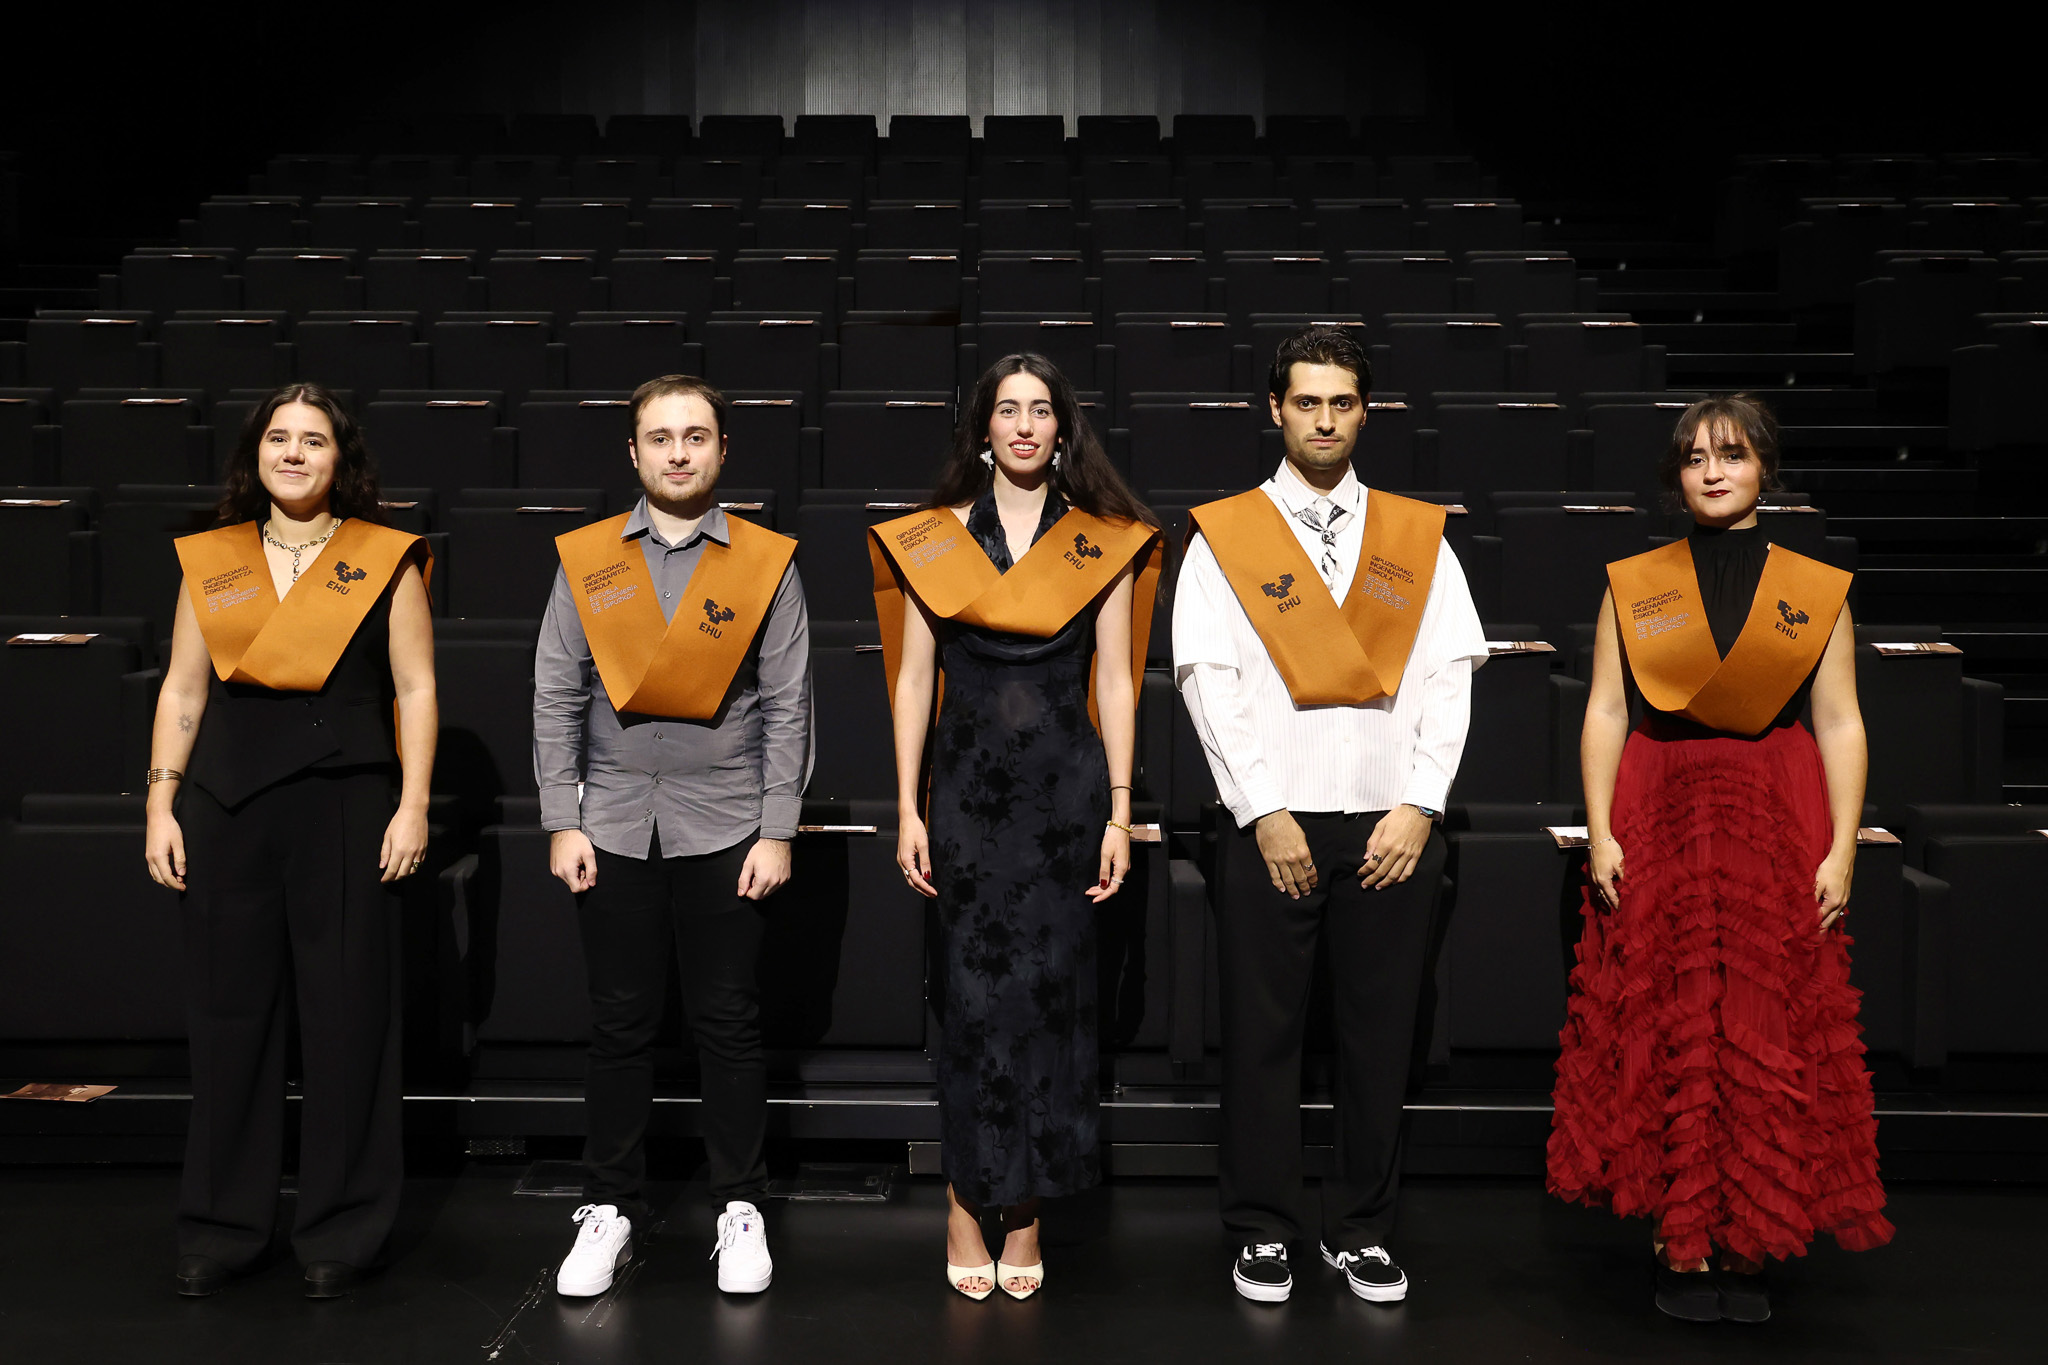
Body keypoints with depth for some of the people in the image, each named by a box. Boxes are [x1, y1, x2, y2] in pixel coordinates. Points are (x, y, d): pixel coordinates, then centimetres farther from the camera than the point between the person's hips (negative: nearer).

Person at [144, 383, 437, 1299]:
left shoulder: (385, 561, 4)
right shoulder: (210, 561, 12)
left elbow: (416, 689, 1)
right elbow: (182, 690, 12)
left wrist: (413, 806, -6)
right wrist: (160, 805, 6)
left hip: (344, 803, -3)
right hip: (226, 806, 3)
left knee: (347, 1016, 1)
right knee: (228, 1015, 7)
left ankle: (340, 1231, 14)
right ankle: (222, 1228, 19)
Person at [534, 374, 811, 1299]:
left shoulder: (766, 562, 2)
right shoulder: (585, 560, 5)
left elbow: (788, 707, 0)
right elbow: (556, 698, 5)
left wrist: (778, 833, -5)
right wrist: (562, 822, -1)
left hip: (724, 828, -1)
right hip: (614, 826, 1)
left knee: (728, 1024, 6)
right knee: (619, 1024, 8)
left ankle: (740, 1205, 19)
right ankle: (611, 1206, 21)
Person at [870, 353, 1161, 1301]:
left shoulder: (1105, 543, 5)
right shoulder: (933, 538, 6)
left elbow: (1114, 681, 4)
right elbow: (913, 677, 5)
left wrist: (1120, 812, -2)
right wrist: (908, 808, 0)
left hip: (1065, 787, 0)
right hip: (968, 786, 0)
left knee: (1049, 992, 2)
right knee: (974, 992, -1)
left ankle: (1026, 1214, 12)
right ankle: (967, 1206, 11)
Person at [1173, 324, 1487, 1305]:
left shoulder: (1419, 537, 10)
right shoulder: (1222, 536, 4)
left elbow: (1449, 679, 4)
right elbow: (1208, 684, -3)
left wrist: (1417, 807, -6)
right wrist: (1265, 814, -10)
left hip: (1391, 827, 2)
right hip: (1272, 826, -2)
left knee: (1380, 1033, 7)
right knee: (1262, 1033, 4)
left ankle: (1360, 1229, 21)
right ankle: (1262, 1229, 18)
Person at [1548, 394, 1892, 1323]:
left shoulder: (1817, 591, 7)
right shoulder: (1633, 586, 7)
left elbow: (1840, 725, 2)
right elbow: (1605, 713, 3)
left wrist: (1841, 850, -6)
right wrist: (1600, 831, -7)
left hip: (1778, 830, 0)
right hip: (1657, 828, 0)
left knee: (1769, 1036, 0)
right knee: (1664, 1035, 0)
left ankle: (1748, 1247, 10)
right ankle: (1681, 1245, 9)